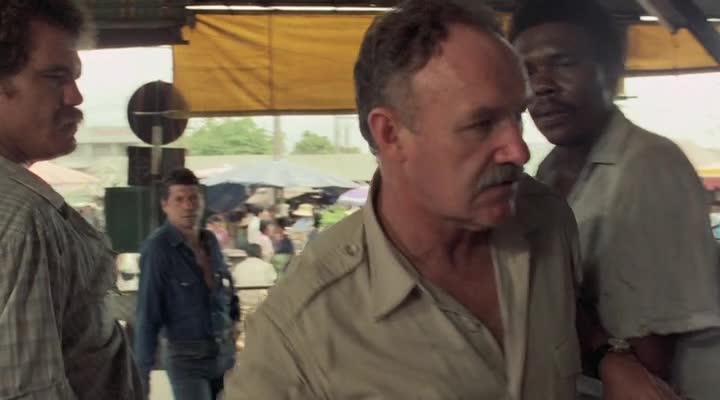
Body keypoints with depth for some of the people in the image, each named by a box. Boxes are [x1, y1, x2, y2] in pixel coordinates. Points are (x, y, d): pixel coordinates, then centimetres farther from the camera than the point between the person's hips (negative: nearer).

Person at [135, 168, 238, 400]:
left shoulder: (211, 241, 4)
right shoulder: (157, 248, -16)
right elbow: (147, 314, -17)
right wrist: (142, 373, -17)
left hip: (225, 351, 7)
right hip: (187, 357, -6)